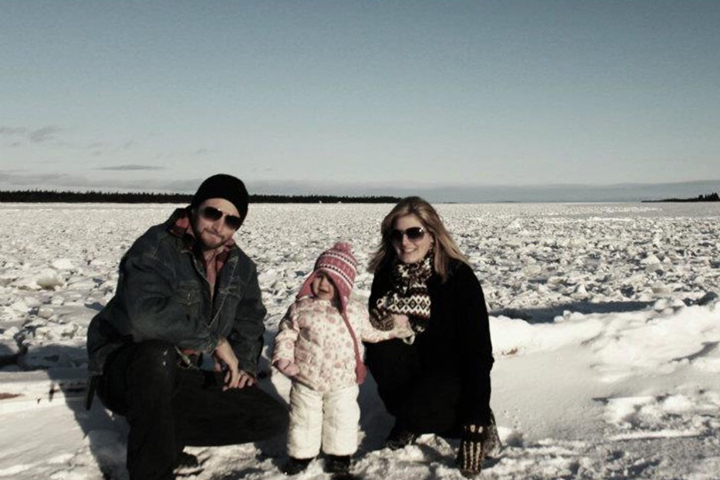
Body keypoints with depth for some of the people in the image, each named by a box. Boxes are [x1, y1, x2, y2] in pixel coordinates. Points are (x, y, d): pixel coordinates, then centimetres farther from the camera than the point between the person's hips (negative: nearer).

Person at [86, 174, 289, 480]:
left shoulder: (239, 265, 1)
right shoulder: (156, 247, -21)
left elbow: (249, 319, 17)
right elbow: (147, 315, -39)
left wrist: (244, 363, -1)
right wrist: (214, 340, -28)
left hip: (179, 376, 6)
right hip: (122, 371, -6)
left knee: (274, 419, -6)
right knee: (158, 354, -42)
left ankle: (158, 433, 5)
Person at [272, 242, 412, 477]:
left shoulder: (356, 310, -3)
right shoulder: (300, 308, -8)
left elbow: (372, 330, 12)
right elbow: (286, 334, -2)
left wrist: (398, 327, 10)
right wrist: (284, 359, -15)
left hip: (342, 382, 1)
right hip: (306, 381, -1)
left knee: (342, 420, 15)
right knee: (303, 420, 14)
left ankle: (339, 457, 35)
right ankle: (300, 455, 34)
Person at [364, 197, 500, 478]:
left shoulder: (459, 277, -21)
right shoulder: (387, 272, -8)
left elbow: (478, 352, -23)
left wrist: (475, 421, -29)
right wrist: (378, 321, -24)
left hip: (452, 372, -4)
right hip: (413, 364, 4)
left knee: (415, 408, -32)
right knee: (380, 351, -27)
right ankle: (407, 421, 0)